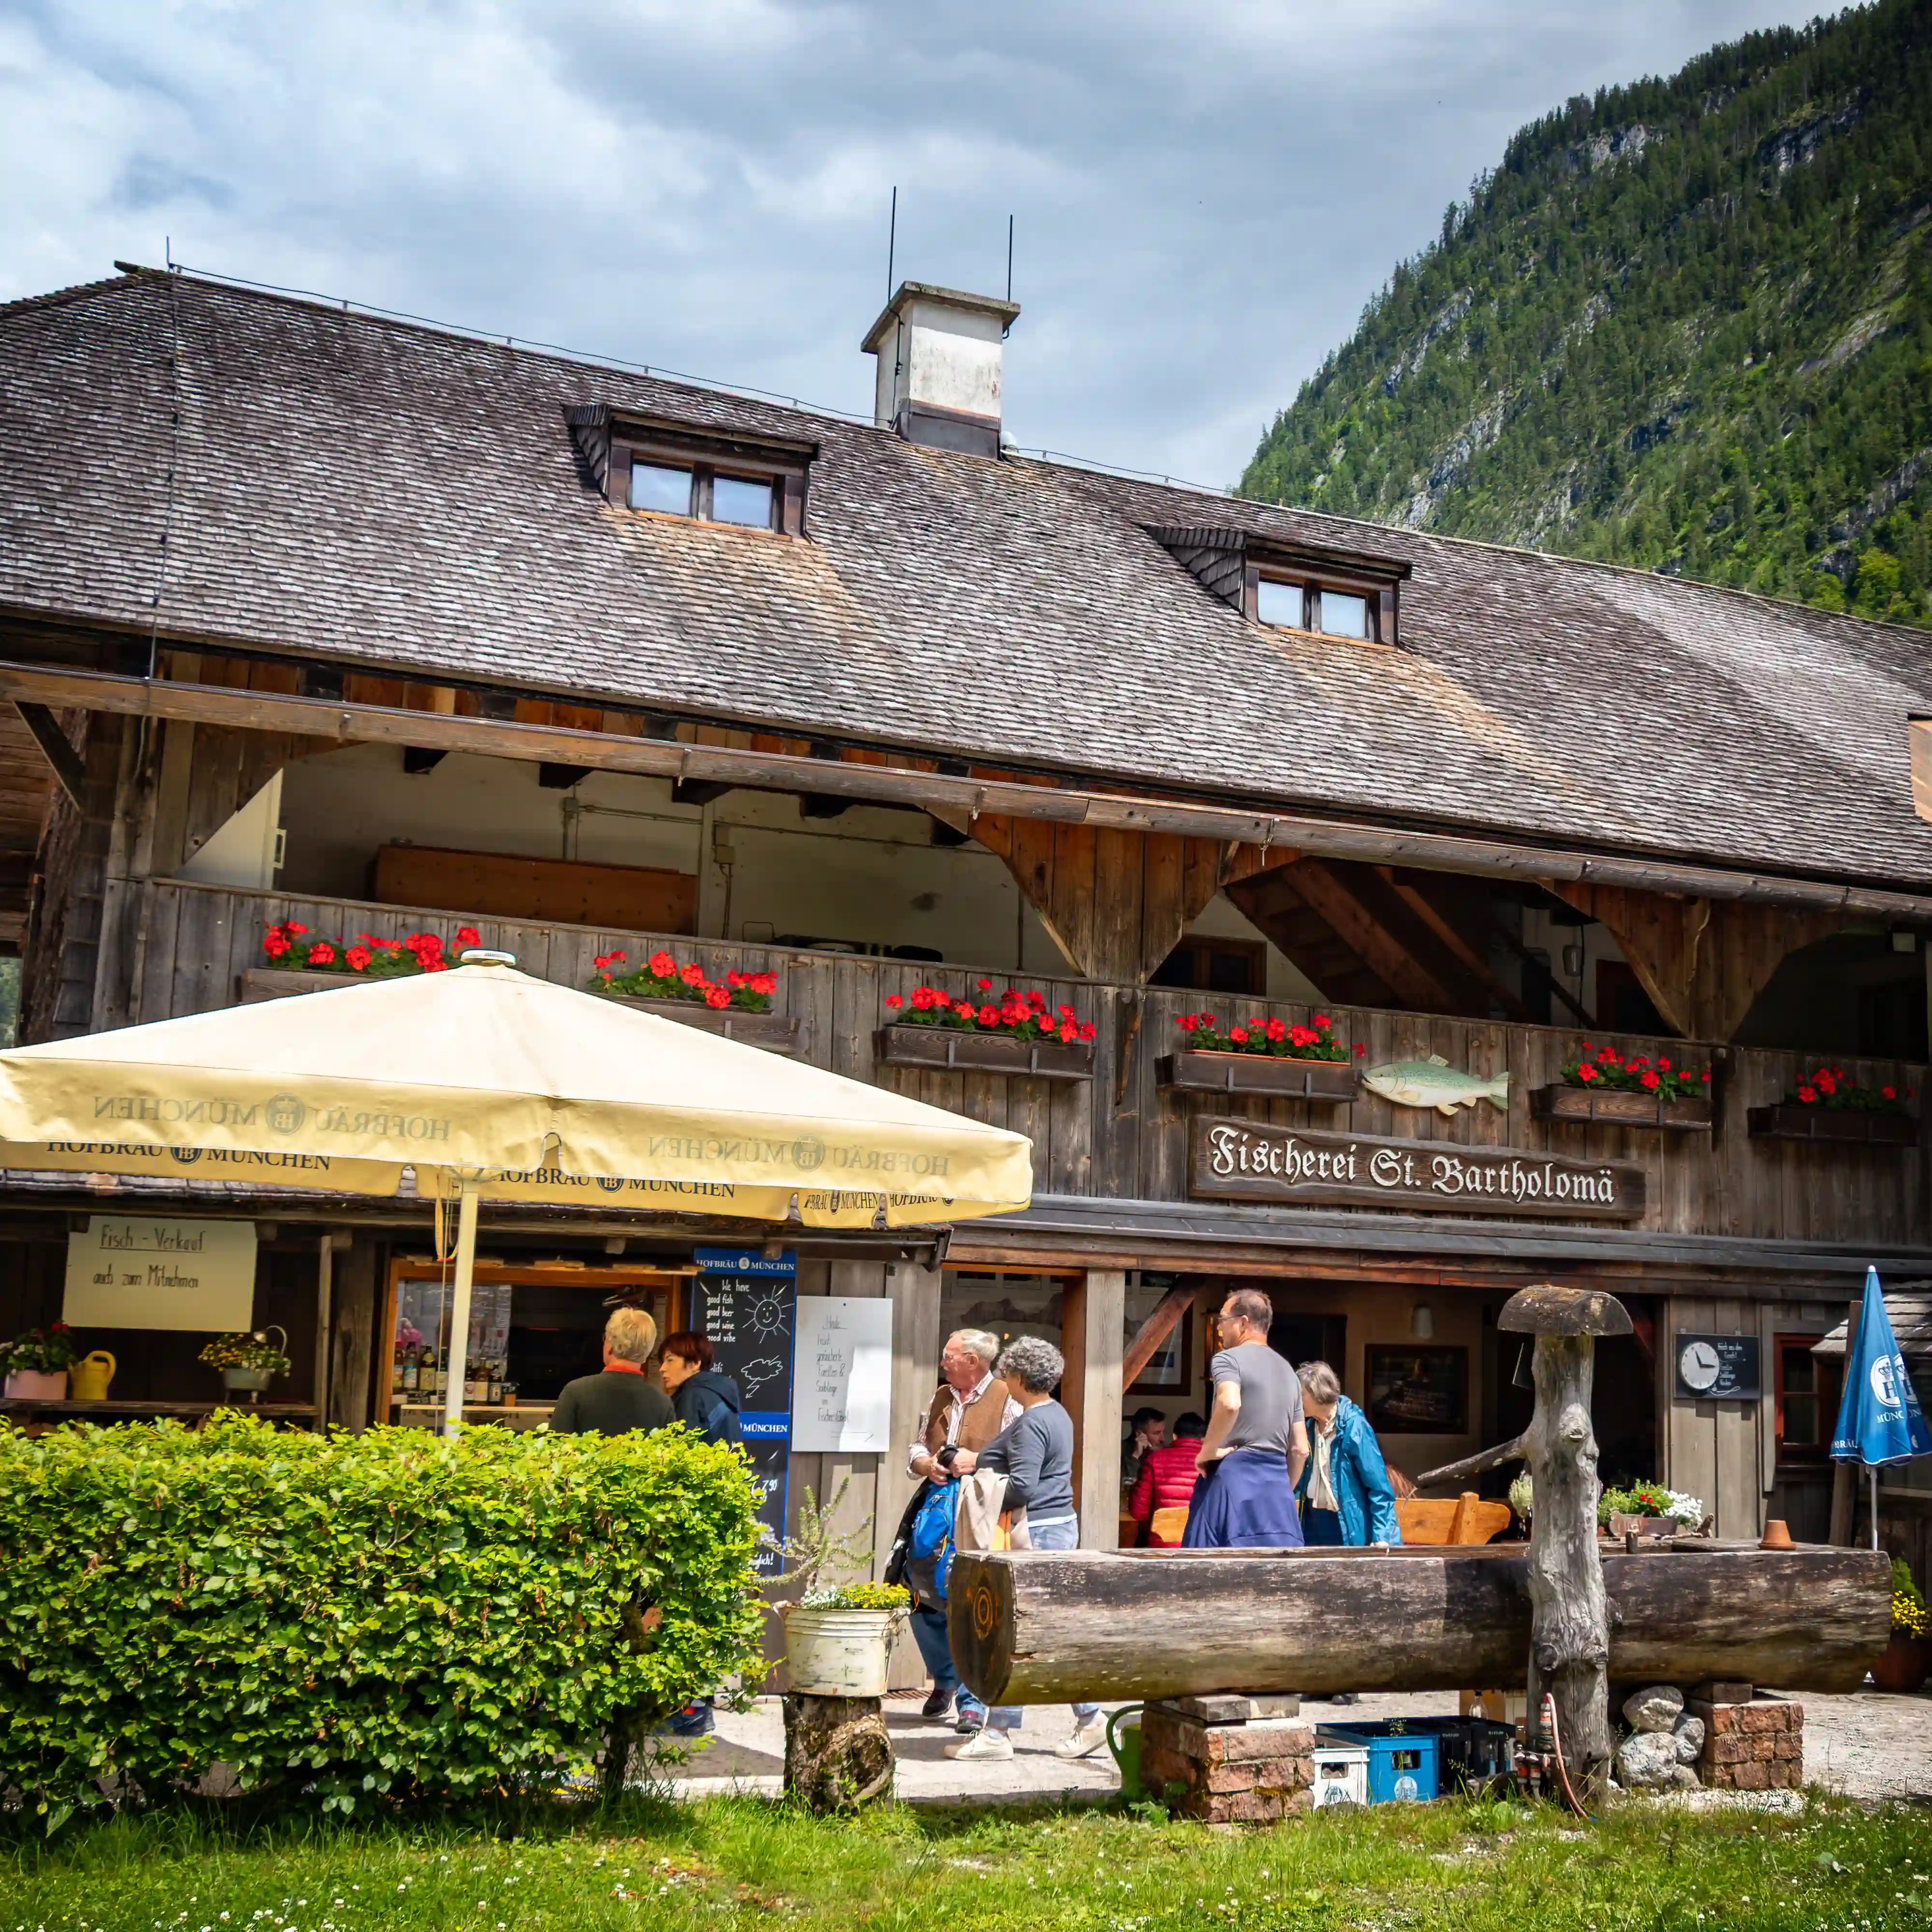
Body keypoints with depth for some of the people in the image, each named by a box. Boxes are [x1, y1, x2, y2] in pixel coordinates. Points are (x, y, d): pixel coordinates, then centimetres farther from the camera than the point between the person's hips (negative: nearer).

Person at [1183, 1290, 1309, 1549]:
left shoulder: (1229, 1359, -3)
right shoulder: (1288, 1371, 20)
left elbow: (1230, 1405, -26)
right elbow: (1300, 1449, 19)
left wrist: (1207, 1452, -14)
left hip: (1234, 1477, -7)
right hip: (1277, 1483, 7)